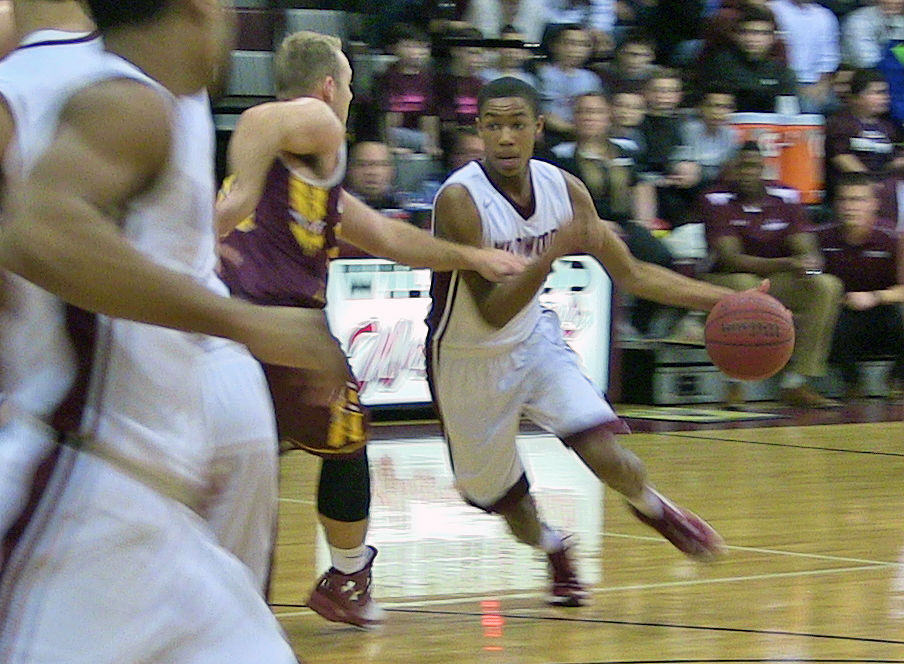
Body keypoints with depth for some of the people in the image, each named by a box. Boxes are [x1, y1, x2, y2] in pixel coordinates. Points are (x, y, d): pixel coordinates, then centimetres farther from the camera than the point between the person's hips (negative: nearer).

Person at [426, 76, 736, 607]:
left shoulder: (564, 189, -11)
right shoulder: (460, 200, -28)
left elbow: (631, 274, 1)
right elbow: (492, 313, -31)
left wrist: (727, 301, -6)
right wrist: (554, 252, -43)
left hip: (534, 339, 3)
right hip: (470, 360, -3)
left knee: (604, 453, -16)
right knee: (503, 496, 8)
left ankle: (654, 508, 18)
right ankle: (552, 550, 43)